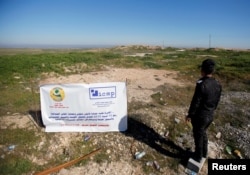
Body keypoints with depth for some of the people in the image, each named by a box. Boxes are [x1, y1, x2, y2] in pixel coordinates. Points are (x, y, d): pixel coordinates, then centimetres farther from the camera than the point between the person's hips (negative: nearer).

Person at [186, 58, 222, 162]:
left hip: (199, 116, -7)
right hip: (210, 115, 7)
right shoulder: (217, 85, -5)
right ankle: (204, 153, 45)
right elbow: (217, 101, 6)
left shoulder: (201, 85, -28)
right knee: (203, 133, 27)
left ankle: (198, 156, 33)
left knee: (198, 136, 14)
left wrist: (189, 115, -10)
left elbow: (195, 102, -22)